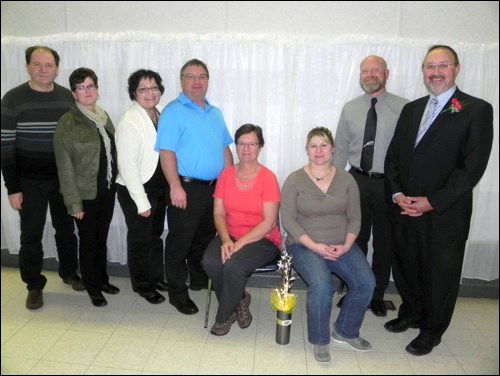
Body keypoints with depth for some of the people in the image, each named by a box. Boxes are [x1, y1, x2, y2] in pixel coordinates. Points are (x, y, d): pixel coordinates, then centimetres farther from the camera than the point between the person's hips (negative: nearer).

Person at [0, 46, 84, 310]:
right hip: (30, 182, -2)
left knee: (66, 230, 15)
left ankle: (69, 273, 35)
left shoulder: (68, 97, 1)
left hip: (63, 179, 2)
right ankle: (34, 286, 25)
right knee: (31, 236, 7)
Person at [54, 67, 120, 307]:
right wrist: (74, 202, -14)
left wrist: (115, 183, 6)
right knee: (88, 241, 10)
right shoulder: (67, 123, -12)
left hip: (107, 190, 5)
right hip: (86, 193, -5)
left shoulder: (103, 116, 6)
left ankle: (103, 279, 36)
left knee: (102, 238, 18)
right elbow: (64, 166, -13)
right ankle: (93, 287, 27)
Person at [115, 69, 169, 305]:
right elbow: (127, 165, -19)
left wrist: (170, 186, 4)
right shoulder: (129, 122, -18)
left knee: (155, 235, 20)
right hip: (136, 190, -6)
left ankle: (157, 277, 39)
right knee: (140, 239, 10)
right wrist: (142, 201, -18)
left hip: (160, 187, 7)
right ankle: (142, 285, 30)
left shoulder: (161, 113, 3)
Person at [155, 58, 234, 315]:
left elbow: (225, 149, 17)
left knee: (206, 239, 19)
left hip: (214, 188, 7)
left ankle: (200, 281, 38)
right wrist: (175, 187, -21)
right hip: (186, 187, -7)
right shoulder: (173, 112, -7)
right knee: (180, 243, 3)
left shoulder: (215, 113, 15)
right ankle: (177, 293, 17)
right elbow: (167, 152, -15)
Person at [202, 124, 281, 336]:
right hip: (230, 236, 4)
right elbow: (219, 213, 1)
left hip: (263, 240, -4)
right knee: (210, 262, -25)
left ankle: (224, 316, -1)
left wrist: (240, 243, -21)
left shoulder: (268, 178, -10)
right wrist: (225, 239, -17)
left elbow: (269, 222, -14)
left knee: (232, 266, -29)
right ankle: (239, 300, 4)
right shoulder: (226, 175, 3)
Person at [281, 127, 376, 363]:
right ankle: (319, 340, -1)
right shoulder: (294, 180, -4)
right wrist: (314, 246, -18)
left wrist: (346, 246, -11)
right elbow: (288, 220, -8)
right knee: (321, 285, -29)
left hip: (342, 245, 4)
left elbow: (354, 217, 5)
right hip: (305, 246, -3)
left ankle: (345, 331, 10)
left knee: (366, 283, -17)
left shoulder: (346, 179, 4)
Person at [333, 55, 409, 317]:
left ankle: (377, 296, 31)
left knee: (384, 243, 11)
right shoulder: (350, 109, 5)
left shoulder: (404, 108, -4)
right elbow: (341, 149, 7)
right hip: (358, 181, 2)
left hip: (389, 184, -2)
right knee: (355, 240, 13)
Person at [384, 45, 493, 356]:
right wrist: (396, 194, -6)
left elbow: (473, 167, -12)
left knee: (440, 275, 11)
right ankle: (411, 313, 41)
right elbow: (393, 156, 9)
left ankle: (432, 331, 33)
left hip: (445, 215, -4)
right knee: (405, 267, 16)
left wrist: (432, 202, -16)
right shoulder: (411, 109, 11)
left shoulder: (477, 110, -5)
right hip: (404, 210, 5)